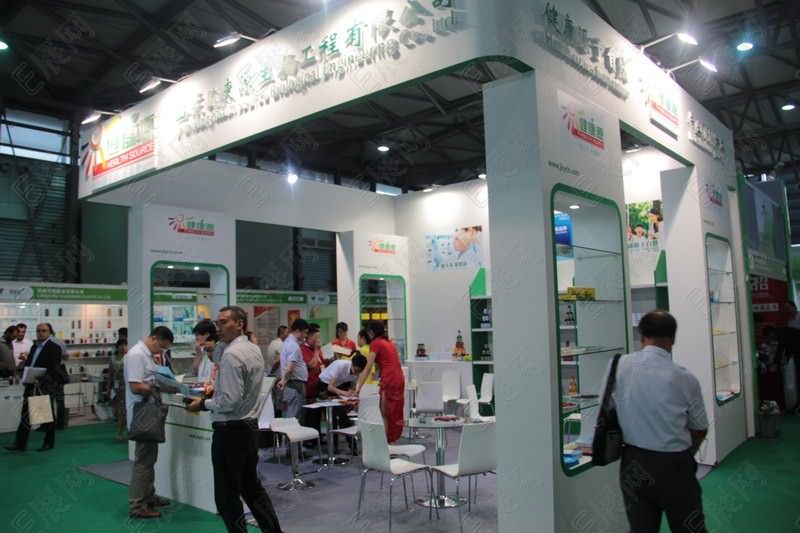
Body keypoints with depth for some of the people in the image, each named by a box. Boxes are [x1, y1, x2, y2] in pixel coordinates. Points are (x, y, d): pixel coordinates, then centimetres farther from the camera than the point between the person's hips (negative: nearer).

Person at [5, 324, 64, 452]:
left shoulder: (53, 348, -10)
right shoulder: (34, 347, 15)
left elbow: (54, 369, -17)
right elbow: (32, 365, 20)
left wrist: (41, 381, -25)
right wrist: (25, 360, 0)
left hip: (45, 387, -7)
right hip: (31, 386, 7)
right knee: (26, 414, 6)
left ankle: (49, 443, 18)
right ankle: (20, 444, 11)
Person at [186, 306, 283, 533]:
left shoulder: (231, 354, -20)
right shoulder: (255, 349, 8)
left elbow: (230, 401, -23)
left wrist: (203, 404, -10)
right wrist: (215, 390, 14)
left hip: (230, 430, -9)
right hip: (250, 425, 9)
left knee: (227, 495, 5)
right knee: (252, 487, 20)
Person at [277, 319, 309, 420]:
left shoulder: (288, 342, 15)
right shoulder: (294, 345, -17)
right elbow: (290, 368, -23)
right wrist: (284, 380, -10)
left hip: (292, 384, 10)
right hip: (295, 385, -10)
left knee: (288, 416, 13)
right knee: (293, 418, -8)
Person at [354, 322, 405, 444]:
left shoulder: (375, 343, -3)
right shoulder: (390, 343, 19)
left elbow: (368, 368, -9)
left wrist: (358, 387, -10)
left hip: (388, 379, -8)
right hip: (399, 378, 8)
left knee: (385, 413, 0)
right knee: (395, 412, 13)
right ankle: (393, 440, 19)